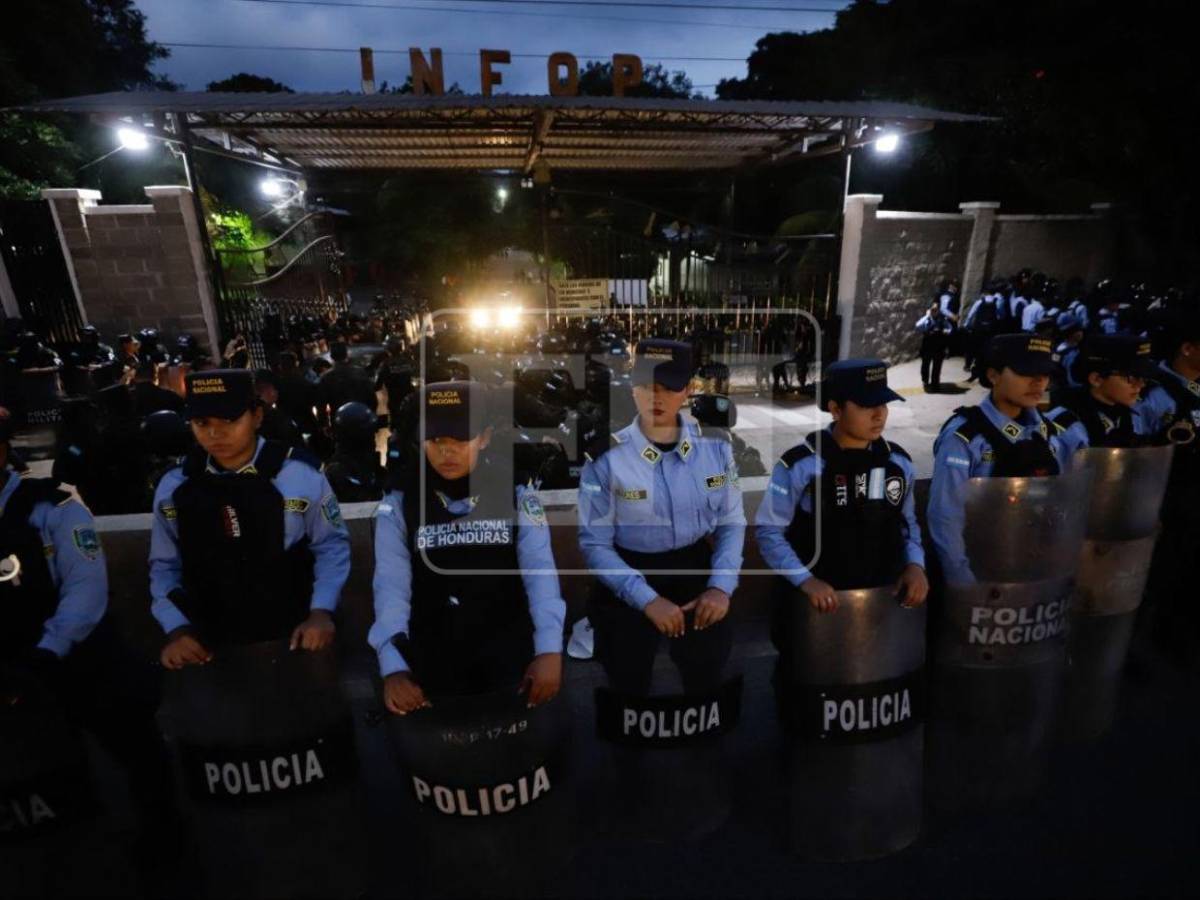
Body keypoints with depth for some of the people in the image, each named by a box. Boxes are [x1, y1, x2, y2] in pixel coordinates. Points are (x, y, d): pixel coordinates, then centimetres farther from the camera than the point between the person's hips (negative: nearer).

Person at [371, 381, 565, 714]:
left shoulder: (516, 490, -7)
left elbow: (539, 570, -14)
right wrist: (393, 666, -23)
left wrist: (550, 649, -25)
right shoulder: (400, 499, -6)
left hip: (507, 649, 0)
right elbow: (391, 582, -12)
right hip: (431, 654, 1)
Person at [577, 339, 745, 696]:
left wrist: (721, 586, -9)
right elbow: (594, 544, -11)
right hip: (631, 576, -2)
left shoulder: (715, 446, -3)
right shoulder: (606, 457, -12)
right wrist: (647, 599, -17)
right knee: (628, 673, -6)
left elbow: (732, 523, 4)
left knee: (706, 663, -2)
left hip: (696, 568, 2)